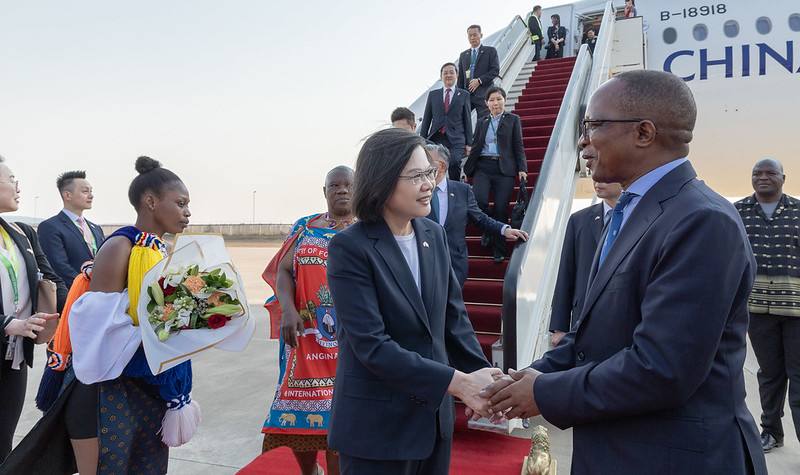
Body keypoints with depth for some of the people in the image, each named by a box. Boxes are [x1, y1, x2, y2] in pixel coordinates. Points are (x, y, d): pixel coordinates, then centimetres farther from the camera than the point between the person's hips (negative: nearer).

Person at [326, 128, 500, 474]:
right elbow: (371, 345, -22)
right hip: (376, 424, -5)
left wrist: (481, 378, -4)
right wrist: (457, 382, -24)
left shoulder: (434, 234, 2)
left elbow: (453, 316, 6)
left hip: (434, 414, 6)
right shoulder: (350, 247, -16)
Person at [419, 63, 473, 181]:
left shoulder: (464, 95, 10)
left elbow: (467, 120, 8)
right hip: (436, 139, 1)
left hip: (456, 141, -1)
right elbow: (426, 119, 13)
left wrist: (468, 143, 3)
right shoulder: (433, 95, 14)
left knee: (454, 164, -15)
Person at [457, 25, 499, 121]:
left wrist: (479, 81, -13)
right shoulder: (463, 55, 20)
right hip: (466, 94, 4)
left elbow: (495, 70, -3)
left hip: (483, 94, -4)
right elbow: (460, 77, 17)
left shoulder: (490, 51, 7)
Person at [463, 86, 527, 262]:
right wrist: (467, 168, 14)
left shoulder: (513, 120, 9)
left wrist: (522, 168, -6)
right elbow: (475, 147, 19)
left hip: (504, 169, -2)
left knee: (501, 208, -6)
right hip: (483, 167, 2)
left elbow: (518, 146, 4)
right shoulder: (482, 123, 17)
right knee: (479, 200, -21)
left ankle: (498, 250, 6)